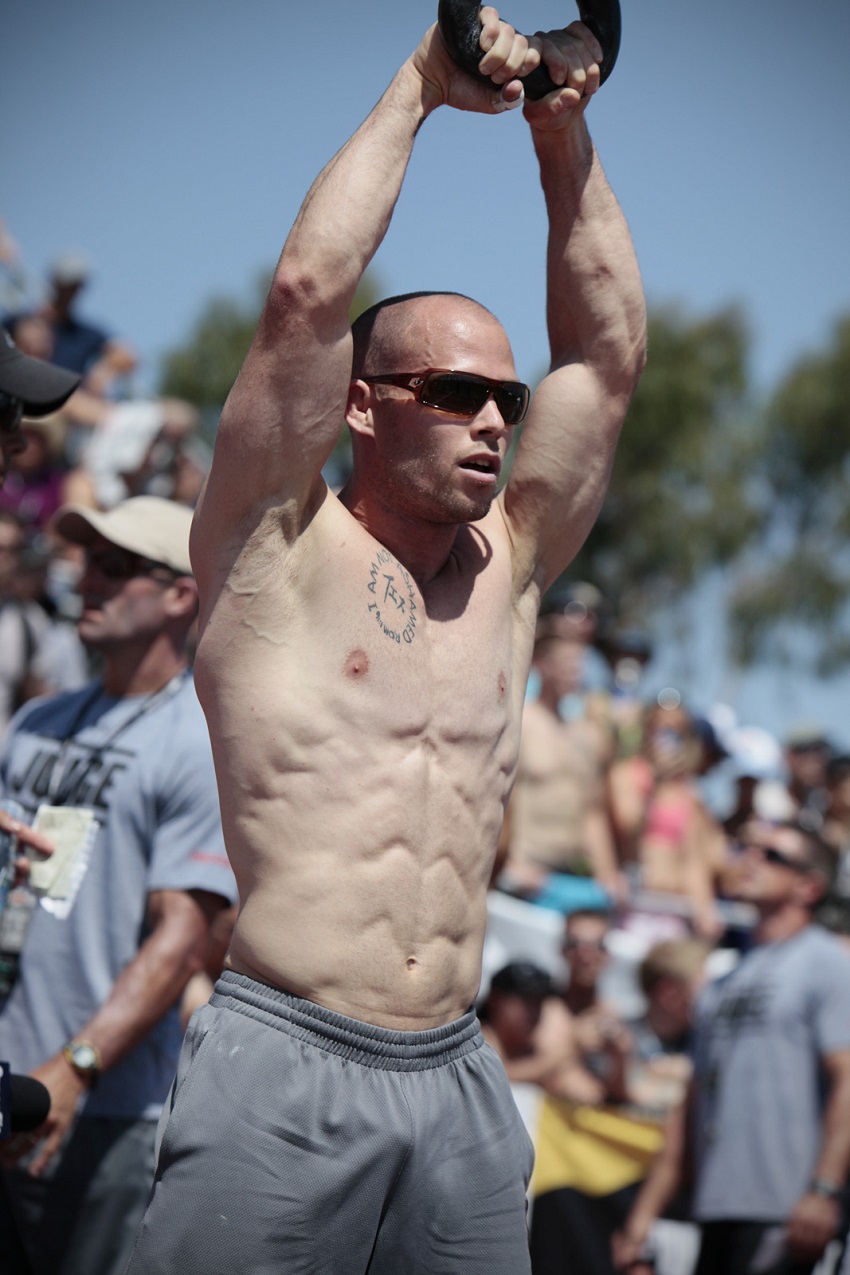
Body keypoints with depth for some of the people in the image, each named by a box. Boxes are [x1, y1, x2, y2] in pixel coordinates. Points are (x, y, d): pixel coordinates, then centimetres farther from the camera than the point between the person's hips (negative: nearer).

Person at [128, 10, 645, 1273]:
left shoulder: (509, 564, 15)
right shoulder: (281, 547, 1)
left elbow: (608, 351, 16)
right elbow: (307, 293, -9)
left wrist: (564, 133, 12)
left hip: (457, 1077, 6)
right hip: (285, 1063, -5)